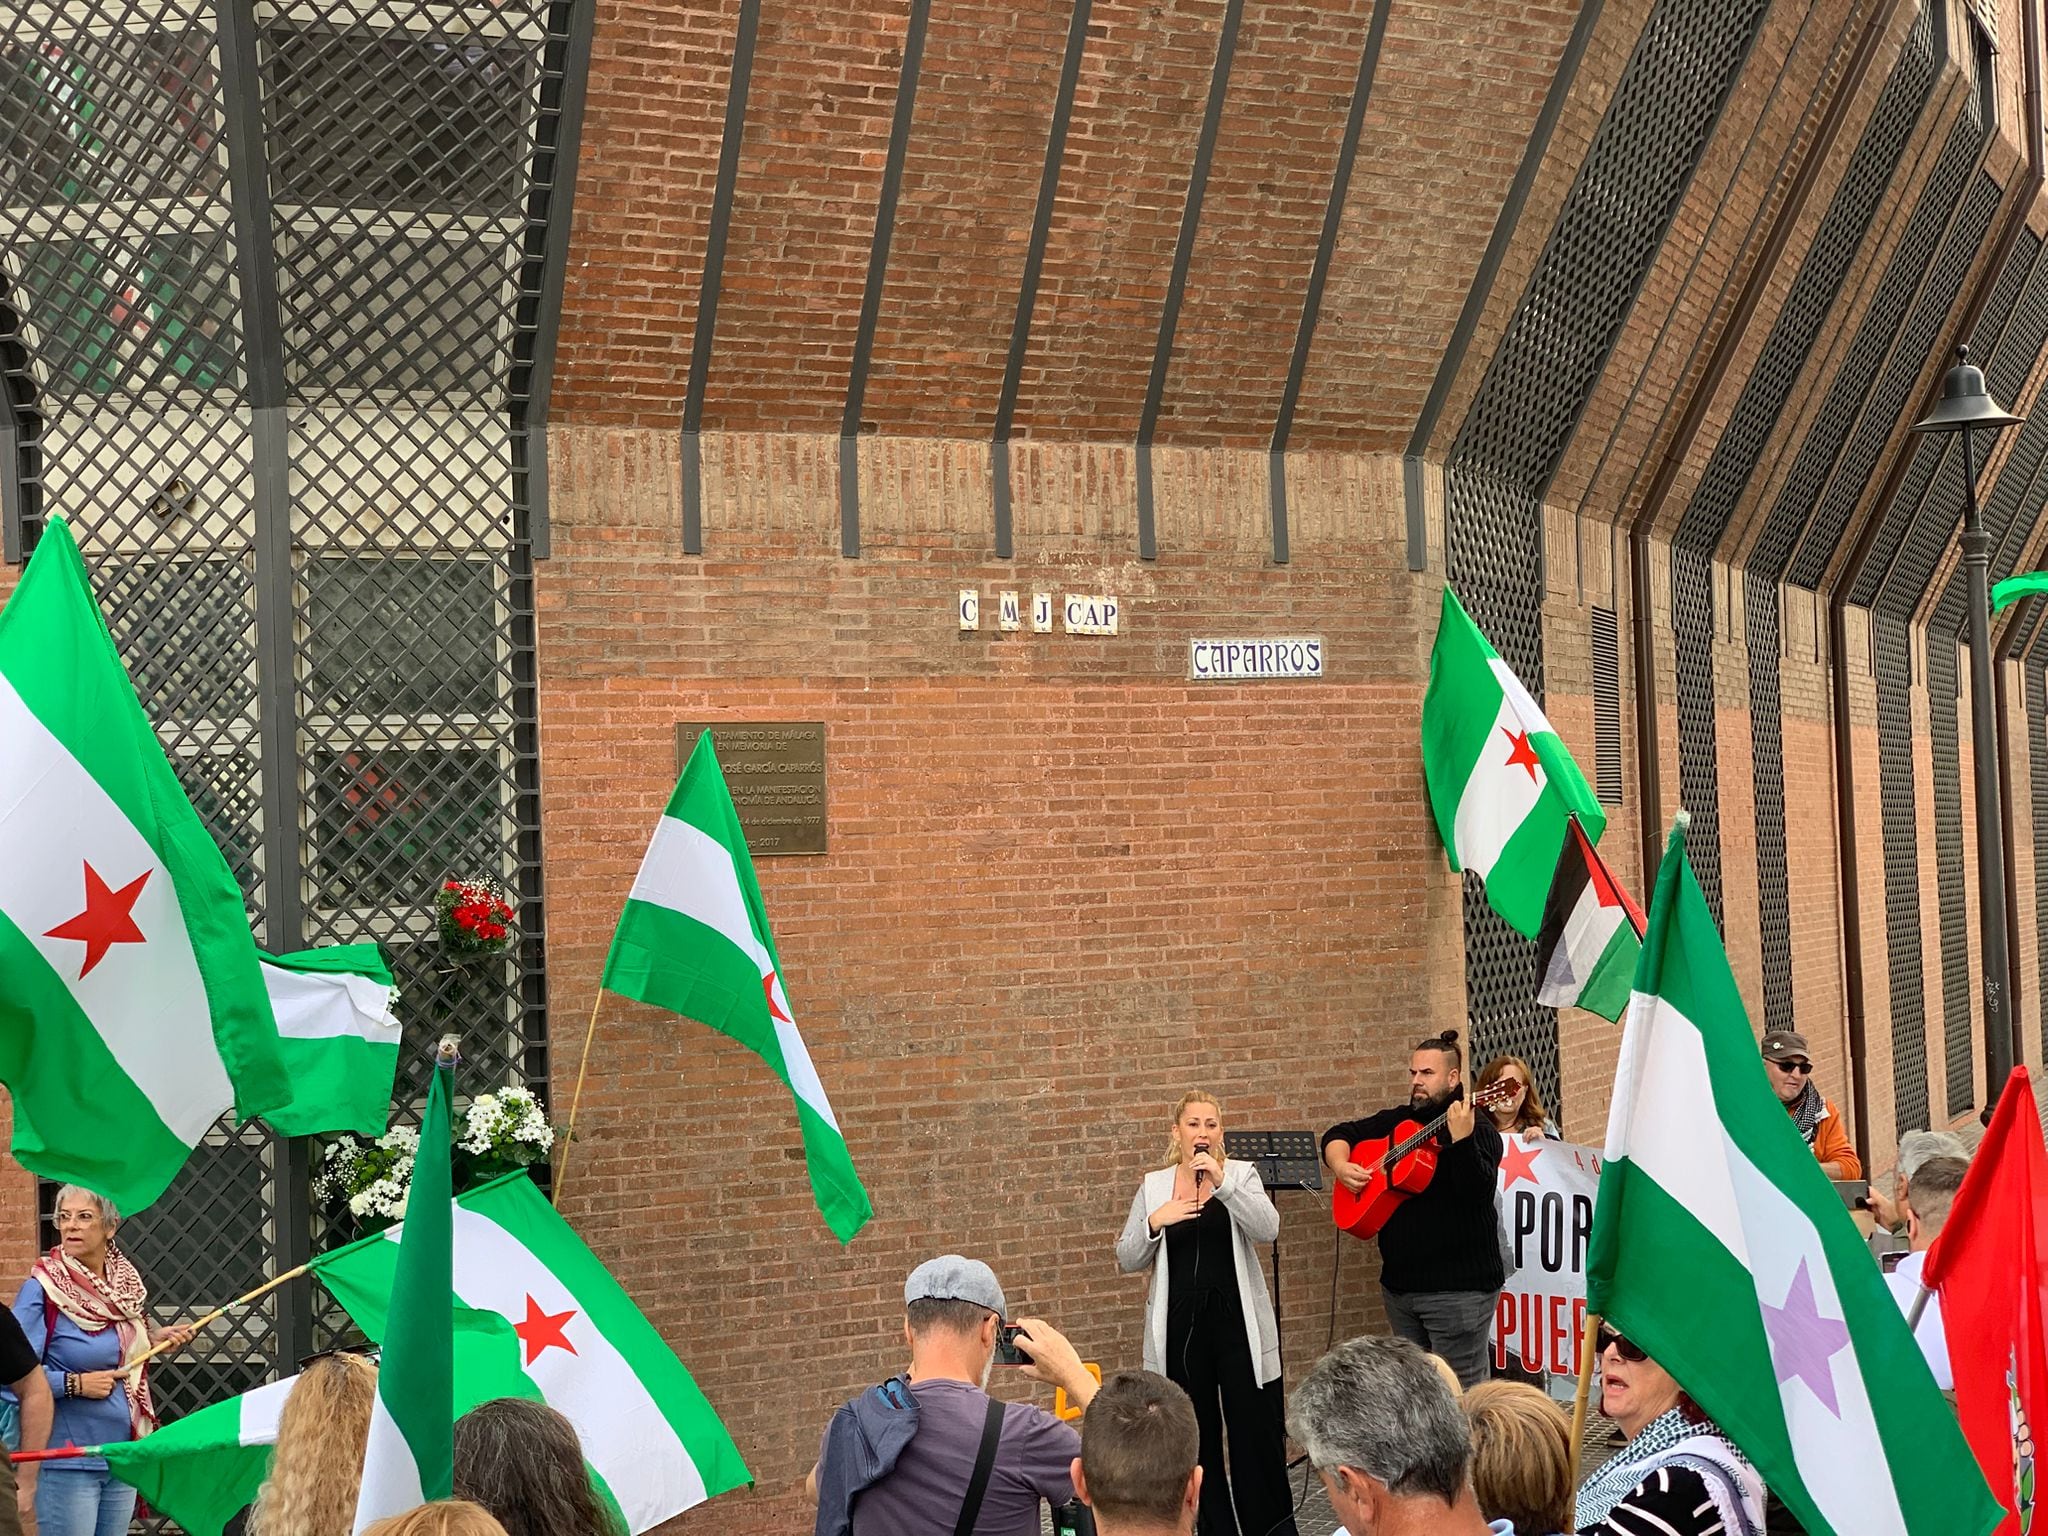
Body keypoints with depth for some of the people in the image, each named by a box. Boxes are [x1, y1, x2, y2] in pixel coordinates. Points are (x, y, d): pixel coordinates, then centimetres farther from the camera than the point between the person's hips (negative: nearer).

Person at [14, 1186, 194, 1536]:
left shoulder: (127, 1285, 7)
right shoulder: (42, 1289, -13)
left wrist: (153, 1339, 7)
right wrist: (76, 1384, -22)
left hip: (123, 1454, 7)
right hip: (66, 1463, -7)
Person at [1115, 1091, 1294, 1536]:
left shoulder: (1240, 1174, 2)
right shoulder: (1153, 1186, 6)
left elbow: (1268, 1229, -16)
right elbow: (1127, 1261, 4)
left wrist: (1221, 1180, -25)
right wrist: (1154, 1222, -14)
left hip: (1238, 1322, -2)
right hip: (1180, 1325, 2)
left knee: (1258, 1434, 0)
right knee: (1197, 1438, 7)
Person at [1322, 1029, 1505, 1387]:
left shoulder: (1479, 1130, -8)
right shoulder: (1398, 1121, 13)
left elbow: (1478, 1192, -22)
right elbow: (1337, 1135, 21)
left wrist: (1461, 1139, -36)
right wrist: (1341, 1166, 0)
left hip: (1457, 1286, -7)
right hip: (1400, 1282, 7)